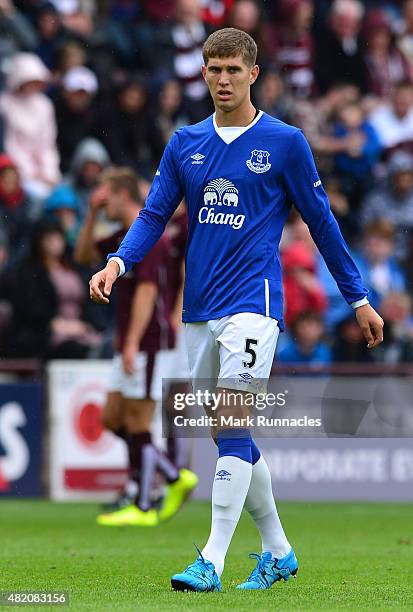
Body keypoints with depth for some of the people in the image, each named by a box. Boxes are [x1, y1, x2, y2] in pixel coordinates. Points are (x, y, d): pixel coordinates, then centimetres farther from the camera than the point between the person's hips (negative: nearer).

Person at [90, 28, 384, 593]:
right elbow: (154, 215, 7)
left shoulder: (284, 142, -1)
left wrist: (358, 298, 9)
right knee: (229, 439, 10)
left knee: (232, 426, -16)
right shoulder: (185, 144, 10)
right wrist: (117, 263, -13)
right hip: (198, 309, 5)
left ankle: (212, 562, -19)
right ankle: (278, 552, 23)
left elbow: (320, 221, 5)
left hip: (252, 301, -5)